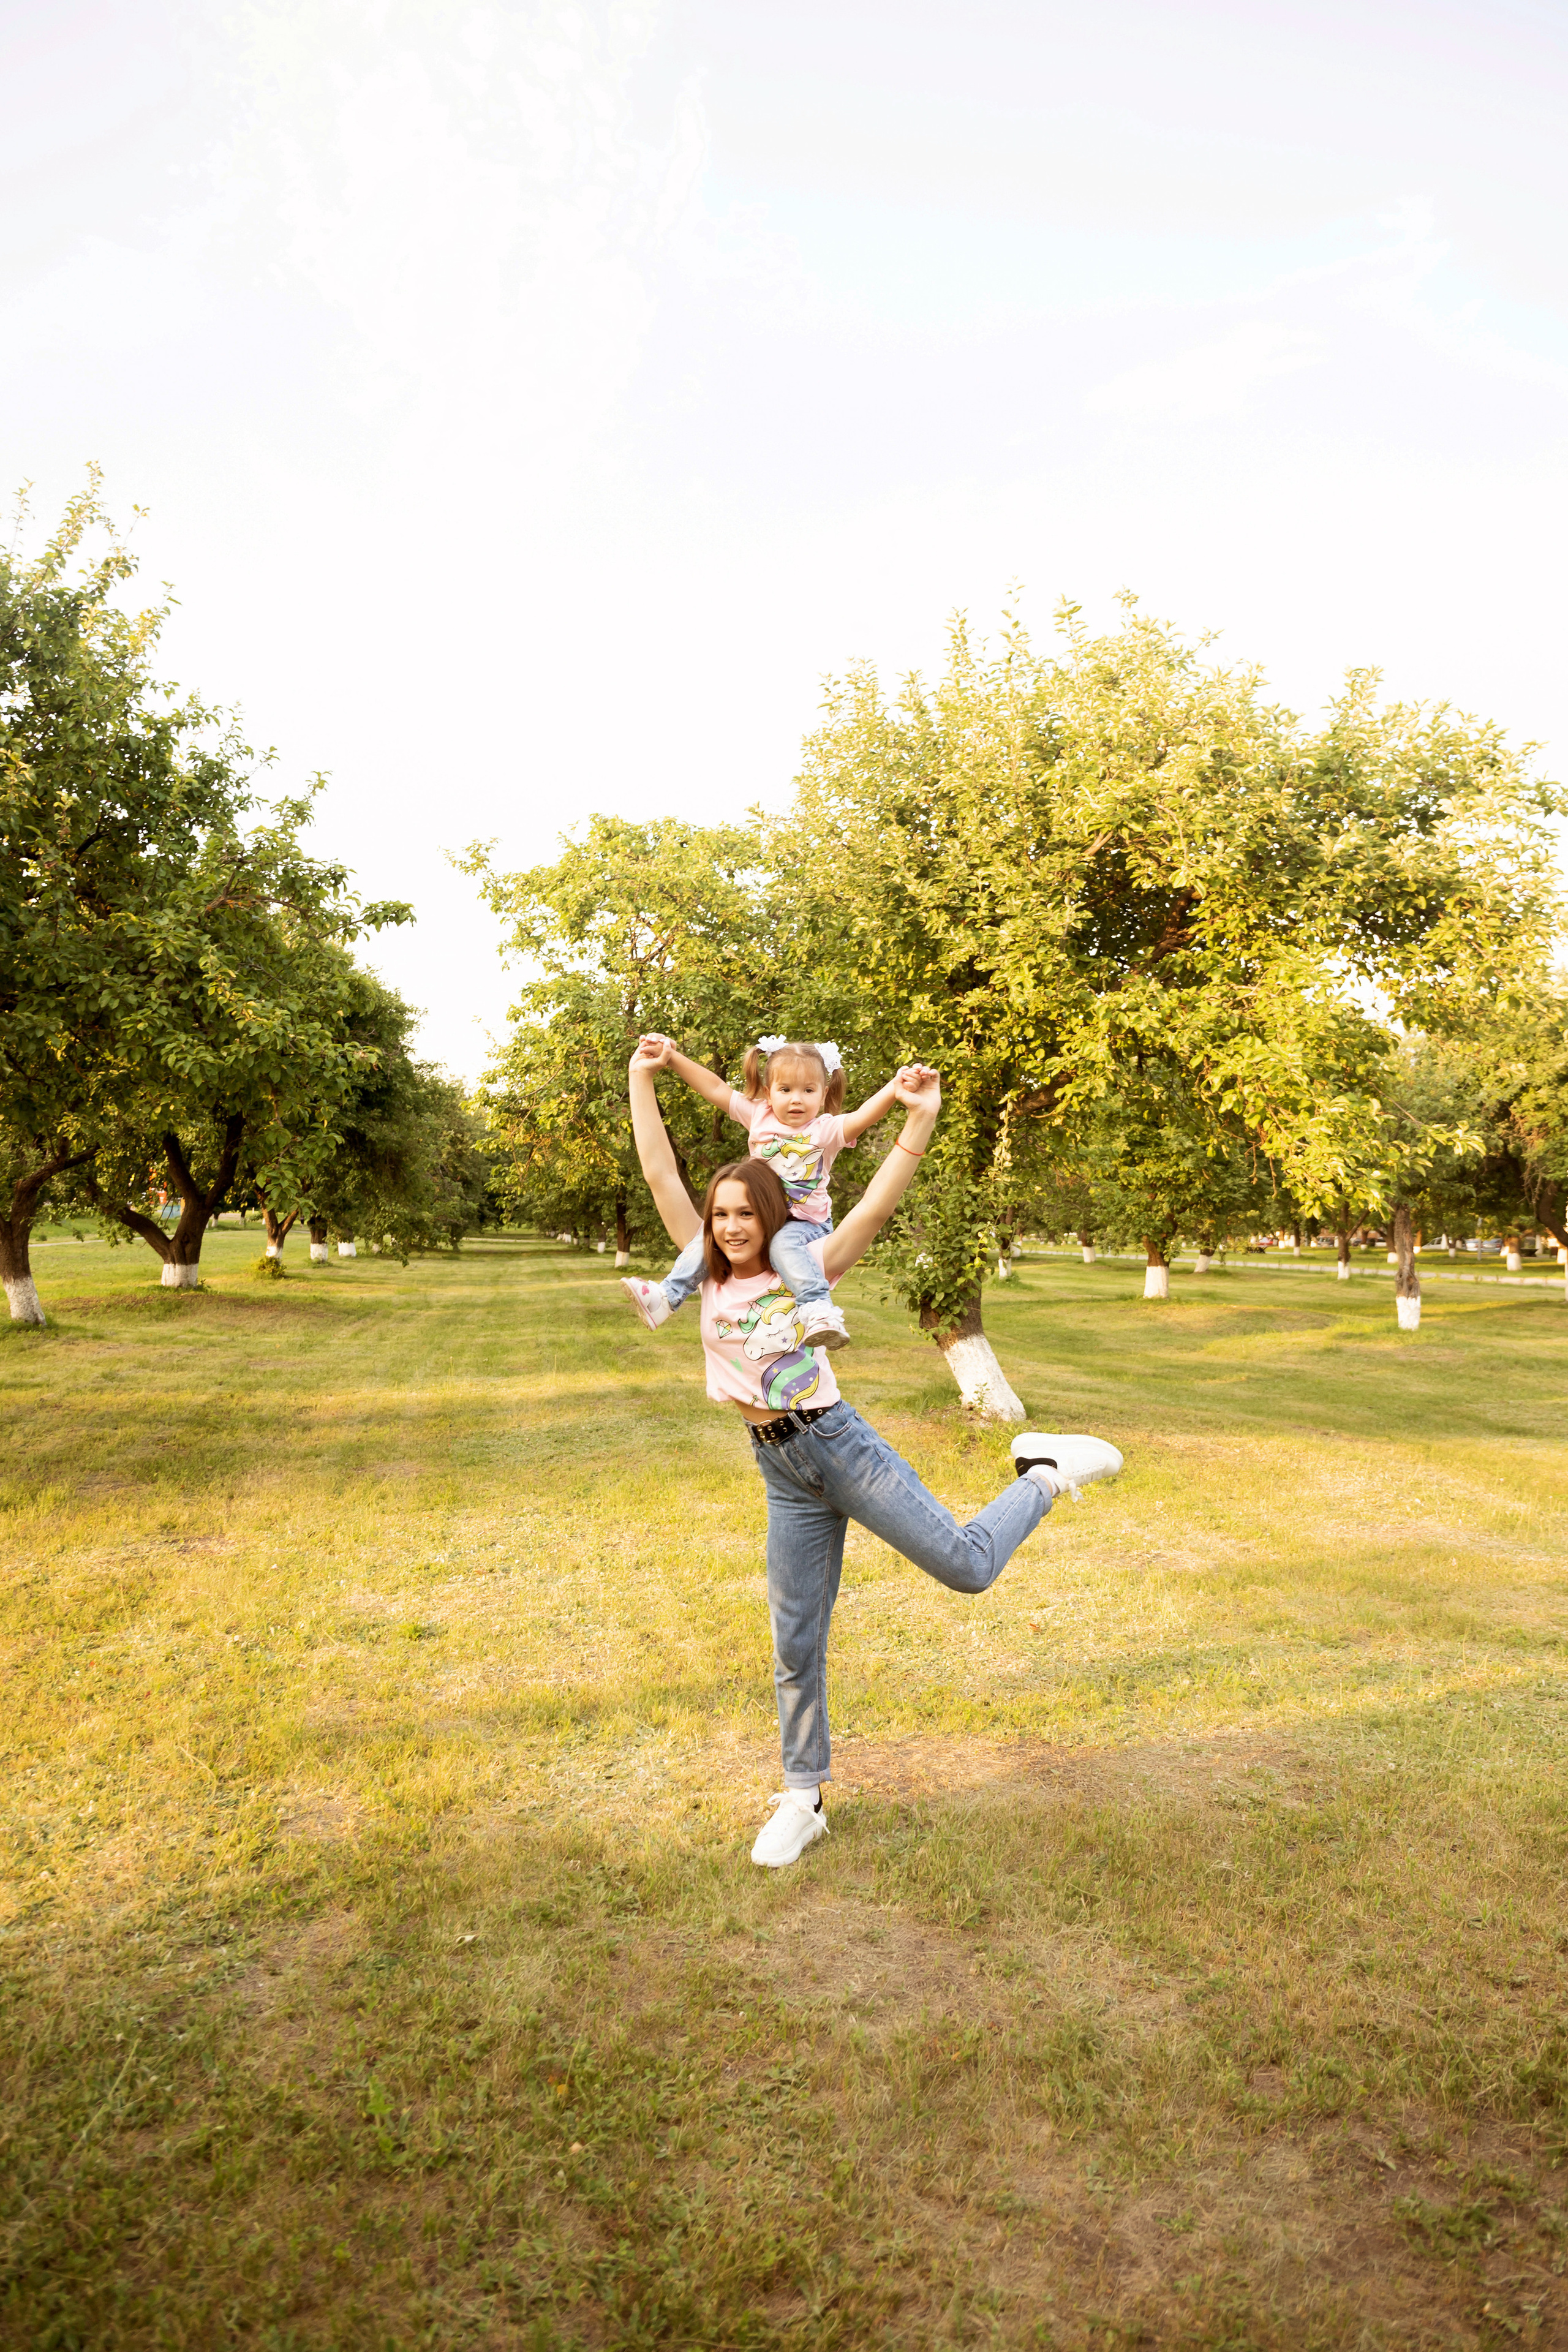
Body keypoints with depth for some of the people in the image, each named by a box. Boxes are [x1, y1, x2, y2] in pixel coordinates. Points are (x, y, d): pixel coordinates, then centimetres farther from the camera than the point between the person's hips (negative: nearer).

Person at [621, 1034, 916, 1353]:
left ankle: (819, 1310, -41)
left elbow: (864, 1116, -27)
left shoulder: (826, 1130, -9)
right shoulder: (759, 1117, 2)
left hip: (806, 1222, -4)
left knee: (784, 1244, -35)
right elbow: (715, 1089, -1)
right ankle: (667, 1296, -4)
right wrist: (671, 1058, -7)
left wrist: (895, 1088, -45)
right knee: (711, 1235, -11)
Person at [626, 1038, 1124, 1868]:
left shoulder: (806, 1270, -2)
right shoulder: (710, 1274, 7)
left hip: (837, 1443, -3)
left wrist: (918, 1121, -25)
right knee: (796, 1647, 9)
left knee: (967, 1566, -8)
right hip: (783, 1476, 4)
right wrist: (642, 1081, -3)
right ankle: (803, 1801, 26)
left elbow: (877, 1206, -14)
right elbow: (660, 1177, 2)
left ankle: (1044, 1472, 20)